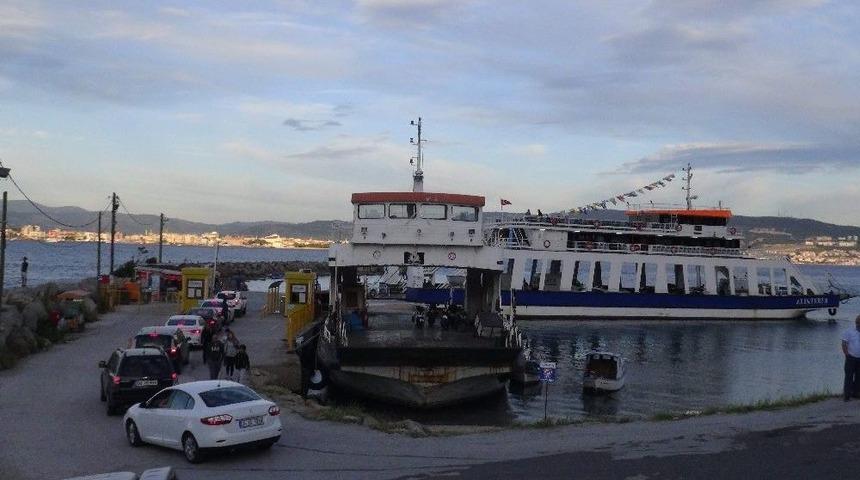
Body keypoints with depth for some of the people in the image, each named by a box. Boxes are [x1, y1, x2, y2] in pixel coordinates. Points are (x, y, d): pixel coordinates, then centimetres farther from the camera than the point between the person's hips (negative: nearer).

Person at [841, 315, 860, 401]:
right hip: (851, 358, -4)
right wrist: (847, 355, -11)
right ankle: (846, 395, 0)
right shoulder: (849, 332, -2)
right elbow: (844, 344, -4)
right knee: (849, 376, -3)